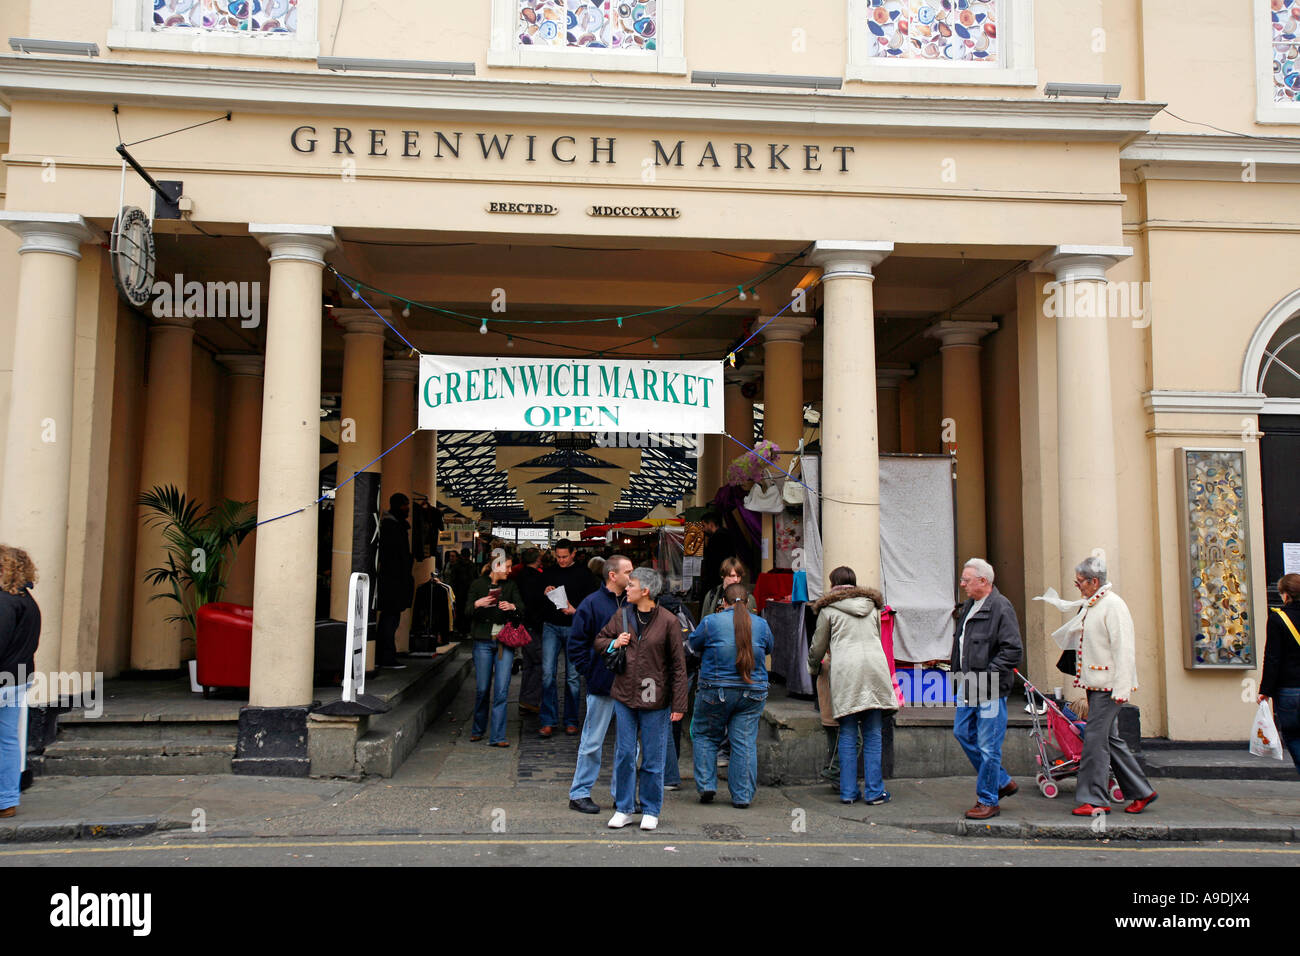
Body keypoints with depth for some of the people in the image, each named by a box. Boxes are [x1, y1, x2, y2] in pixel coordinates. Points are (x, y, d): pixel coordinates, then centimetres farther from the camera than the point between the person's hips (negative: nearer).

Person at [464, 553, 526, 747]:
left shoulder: (511, 585, 11)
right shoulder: (478, 584, 5)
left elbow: (523, 609, 2)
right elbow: (468, 610, -2)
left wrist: (512, 607, -20)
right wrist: (477, 604, -23)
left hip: (505, 641, 1)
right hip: (483, 641, -1)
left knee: (502, 690, -5)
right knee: (482, 689, 2)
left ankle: (497, 736, -2)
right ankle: (478, 730, 25)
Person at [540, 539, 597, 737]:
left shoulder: (583, 573, 1)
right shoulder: (550, 573, 9)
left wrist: (575, 610, -17)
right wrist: (545, 594, -6)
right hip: (551, 626, 2)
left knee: (572, 676, 4)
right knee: (547, 673, -5)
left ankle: (571, 721, 14)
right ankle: (548, 721, 2)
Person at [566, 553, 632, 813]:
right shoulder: (592, 603, -7)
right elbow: (576, 645, -6)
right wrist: (590, 672, -9)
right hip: (603, 686, -5)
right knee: (592, 743, 4)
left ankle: (622, 793, 23)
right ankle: (579, 794, 16)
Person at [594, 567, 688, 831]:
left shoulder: (668, 621, -8)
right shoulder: (622, 616, 4)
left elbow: (678, 665, -5)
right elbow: (600, 639, 20)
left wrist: (678, 704, -7)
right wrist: (613, 644, -4)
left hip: (654, 700, -3)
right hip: (624, 696, 3)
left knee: (652, 759, 6)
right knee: (624, 754, 7)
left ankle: (651, 811, 22)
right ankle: (624, 809, 21)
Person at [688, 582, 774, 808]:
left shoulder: (711, 622, -7)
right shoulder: (761, 624, 2)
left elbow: (693, 643, 7)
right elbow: (769, 648, 19)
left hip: (715, 690, -2)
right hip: (752, 693, 2)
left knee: (705, 737, 15)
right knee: (745, 743, 6)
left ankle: (706, 785, 10)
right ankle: (743, 796, 9)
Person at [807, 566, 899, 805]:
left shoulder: (829, 608, 7)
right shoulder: (872, 605, 19)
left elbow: (818, 645, 12)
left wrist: (813, 669, 31)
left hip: (845, 671, -3)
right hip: (875, 668, 3)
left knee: (848, 736, 4)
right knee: (873, 735, 6)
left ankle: (848, 792, 6)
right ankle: (874, 792, 5)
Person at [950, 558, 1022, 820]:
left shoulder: (1001, 608, -15)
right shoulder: (968, 607, 13)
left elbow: (1012, 652, -18)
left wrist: (984, 675, -21)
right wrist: (960, 672, 14)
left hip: (990, 689, -9)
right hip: (969, 685, 10)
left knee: (988, 746, -2)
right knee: (963, 732, 15)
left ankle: (988, 801, 12)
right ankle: (1002, 782, 30)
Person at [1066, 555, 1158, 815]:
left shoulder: (1113, 605, -14)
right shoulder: (1090, 606, 16)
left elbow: (1124, 648, -18)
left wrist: (1121, 689, -21)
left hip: (1108, 685, -10)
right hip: (1096, 685, 10)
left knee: (1095, 739, -7)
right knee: (1110, 739, 13)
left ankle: (1094, 799, 0)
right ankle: (1141, 792, 23)